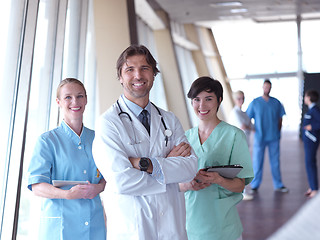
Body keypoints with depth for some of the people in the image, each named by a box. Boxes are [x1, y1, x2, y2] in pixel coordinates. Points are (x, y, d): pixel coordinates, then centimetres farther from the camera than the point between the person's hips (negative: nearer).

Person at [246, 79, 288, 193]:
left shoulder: (276, 102, 5)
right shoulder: (255, 102, -1)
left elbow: (280, 119, 12)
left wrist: (278, 132, 5)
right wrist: (253, 131, -8)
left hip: (274, 138, 2)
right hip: (259, 137, -2)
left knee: (275, 161, 9)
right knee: (257, 162, 1)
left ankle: (278, 185, 18)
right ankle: (255, 186, 11)